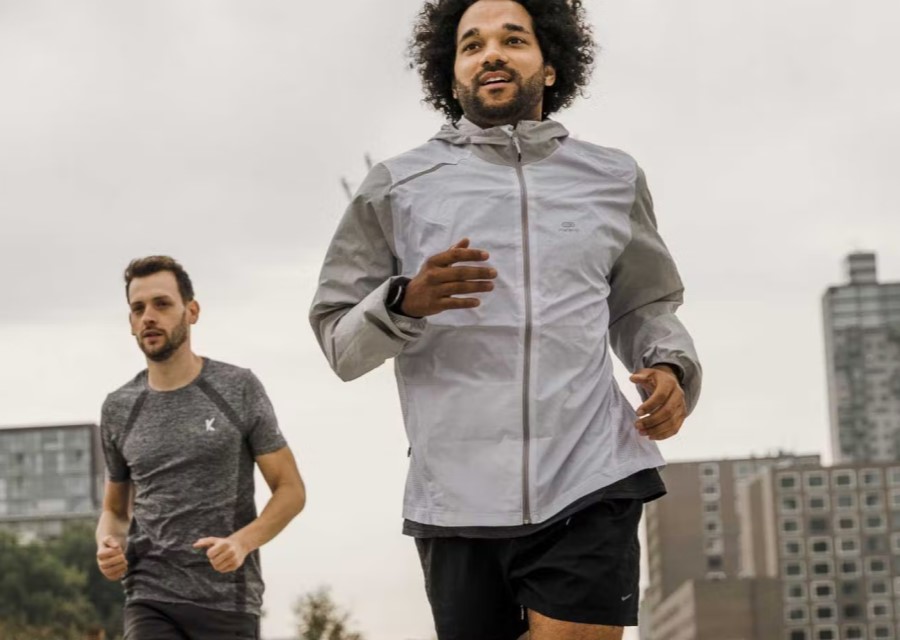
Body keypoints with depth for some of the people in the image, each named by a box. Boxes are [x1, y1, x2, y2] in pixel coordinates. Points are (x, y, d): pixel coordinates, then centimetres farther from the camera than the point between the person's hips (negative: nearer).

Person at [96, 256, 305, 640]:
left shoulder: (239, 390, 1)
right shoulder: (119, 410, 10)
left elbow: (291, 490, 2)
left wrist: (242, 542, -17)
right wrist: (108, 546, -3)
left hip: (228, 603, -1)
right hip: (151, 602, 1)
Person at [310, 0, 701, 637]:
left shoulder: (614, 179, 15)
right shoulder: (399, 186, 10)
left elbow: (644, 306, 24)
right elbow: (340, 339, 8)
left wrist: (671, 369, 2)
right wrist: (405, 302, -13)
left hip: (588, 488, 0)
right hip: (458, 499, 0)